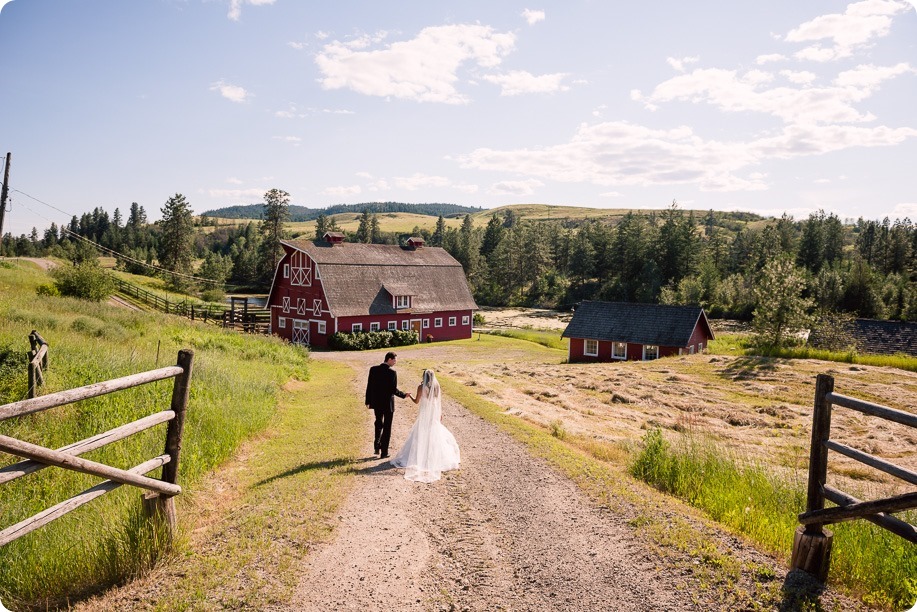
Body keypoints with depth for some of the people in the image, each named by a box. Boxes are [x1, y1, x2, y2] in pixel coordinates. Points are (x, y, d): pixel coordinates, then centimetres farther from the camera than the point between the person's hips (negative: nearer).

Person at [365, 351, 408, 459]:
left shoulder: (373, 369, -4)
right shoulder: (392, 372, -18)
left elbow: (369, 386, 0)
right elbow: (394, 390, -19)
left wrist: (368, 401, 8)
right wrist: (404, 395, -3)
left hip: (377, 402, 4)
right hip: (388, 403, -4)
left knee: (378, 423, 25)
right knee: (387, 427, 8)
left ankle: (377, 446, 18)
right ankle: (384, 452, 12)